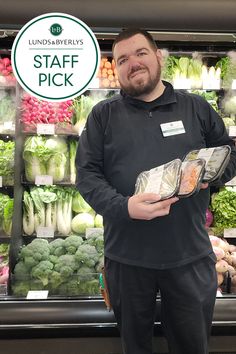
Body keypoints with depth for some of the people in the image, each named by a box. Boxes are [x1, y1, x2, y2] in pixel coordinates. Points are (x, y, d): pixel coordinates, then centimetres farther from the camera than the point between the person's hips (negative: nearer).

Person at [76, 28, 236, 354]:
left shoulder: (196, 107, 7)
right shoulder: (103, 114, 2)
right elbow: (87, 173, -4)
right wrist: (124, 206, -21)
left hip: (191, 255, 1)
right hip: (127, 256, 0)